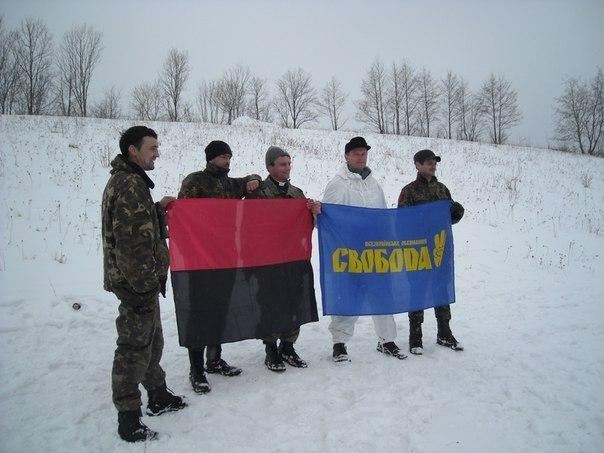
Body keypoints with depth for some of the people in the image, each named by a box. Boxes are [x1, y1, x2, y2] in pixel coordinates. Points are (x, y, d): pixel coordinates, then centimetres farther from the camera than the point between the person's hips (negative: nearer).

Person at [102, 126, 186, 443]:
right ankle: (128, 418, 10)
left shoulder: (125, 180, 15)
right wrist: (145, 283, -22)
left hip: (139, 279, 11)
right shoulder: (131, 185, -18)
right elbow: (130, 241, -23)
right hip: (137, 282, -11)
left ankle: (158, 395, 36)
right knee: (135, 347, -1)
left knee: (152, 340, 21)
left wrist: (157, 208, 14)